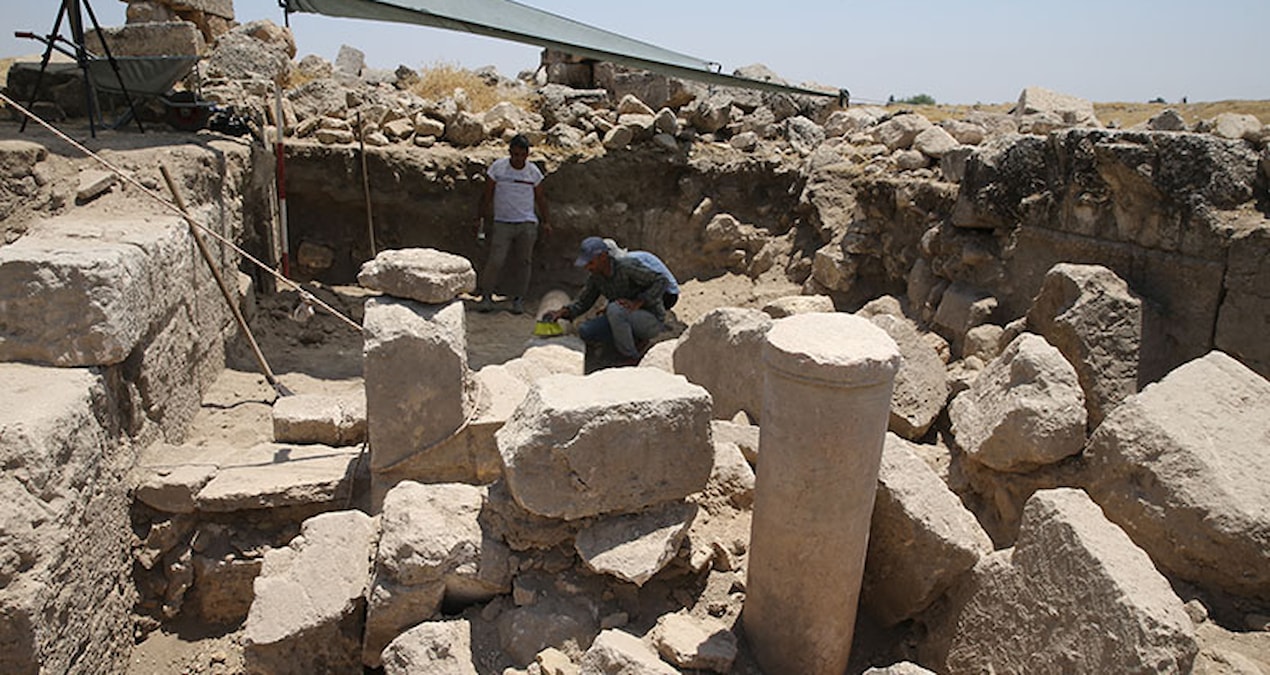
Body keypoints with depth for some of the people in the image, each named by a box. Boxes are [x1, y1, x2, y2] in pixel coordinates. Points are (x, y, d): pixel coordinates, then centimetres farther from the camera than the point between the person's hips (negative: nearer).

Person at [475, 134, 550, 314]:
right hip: (502, 223, -2)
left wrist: (545, 222, 11)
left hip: (527, 224, 2)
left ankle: (518, 299, 12)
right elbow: (487, 195, 4)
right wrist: (480, 218, 1)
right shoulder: (497, 167, 0)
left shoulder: (533, 171, 5)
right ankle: (486, 295, 3)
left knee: (522, 262, 3)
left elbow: (540, 198, 14)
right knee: (495, 260, -10)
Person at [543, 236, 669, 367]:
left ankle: (630, 357, -15)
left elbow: (661, 282, -25)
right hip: (623, 319, 7)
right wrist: (562, 312, -11)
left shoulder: (627, 266, -24)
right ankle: (636, 342, 1)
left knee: (614, 309, -35)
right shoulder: (595, 274, -3)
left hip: (651, 320, -7)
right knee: (585, 331, -8)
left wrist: (638, 302, -32)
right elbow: (583, 302, 6)